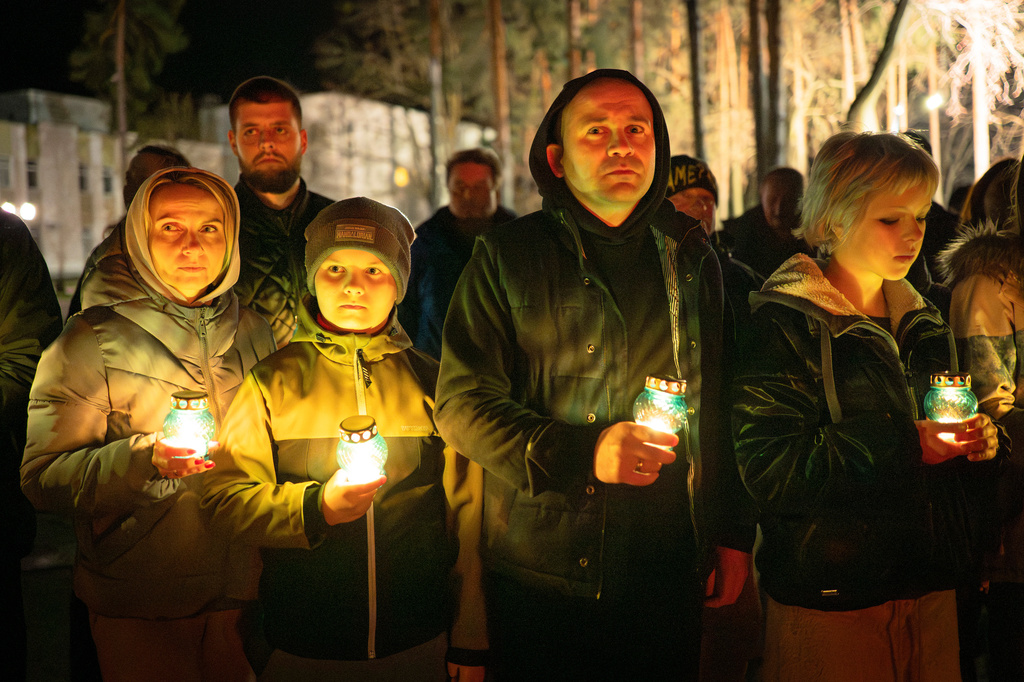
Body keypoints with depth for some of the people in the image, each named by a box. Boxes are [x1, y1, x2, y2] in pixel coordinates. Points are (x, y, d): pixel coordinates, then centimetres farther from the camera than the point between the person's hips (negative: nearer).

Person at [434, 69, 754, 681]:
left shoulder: (689, 257, 8)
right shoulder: (506, 258, -3)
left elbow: (720, 407, 13)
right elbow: (461, 404, -9)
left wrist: (733, 534, 10)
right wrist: (582, 453, -22)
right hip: (540, 578, -2)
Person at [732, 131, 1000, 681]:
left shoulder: (920, 320, 12)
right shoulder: (786, 322, -12)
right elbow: (768, 466, -22)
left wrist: (973, 443, -1)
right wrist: (904, 446, -25)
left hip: (930, 586, 7)